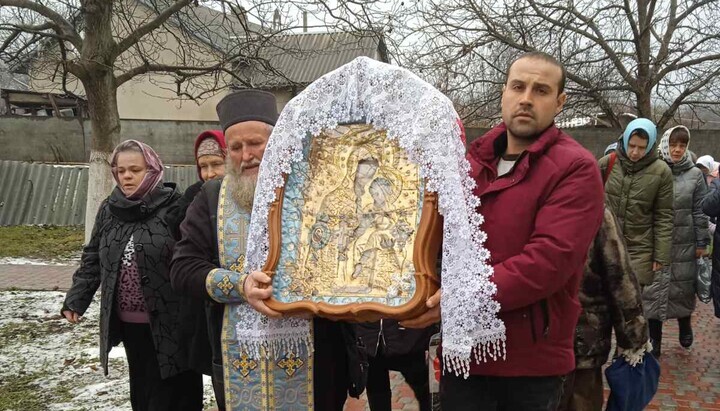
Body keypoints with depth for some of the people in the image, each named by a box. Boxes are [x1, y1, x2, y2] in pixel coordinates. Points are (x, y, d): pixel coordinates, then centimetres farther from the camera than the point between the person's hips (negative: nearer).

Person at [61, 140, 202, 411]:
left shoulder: (173, 206, -12)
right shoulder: (109, 209, 6)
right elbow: (93, 259, 14)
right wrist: (75, 299, 7)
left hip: (168, 321, -6)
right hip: (127, 322, 6)